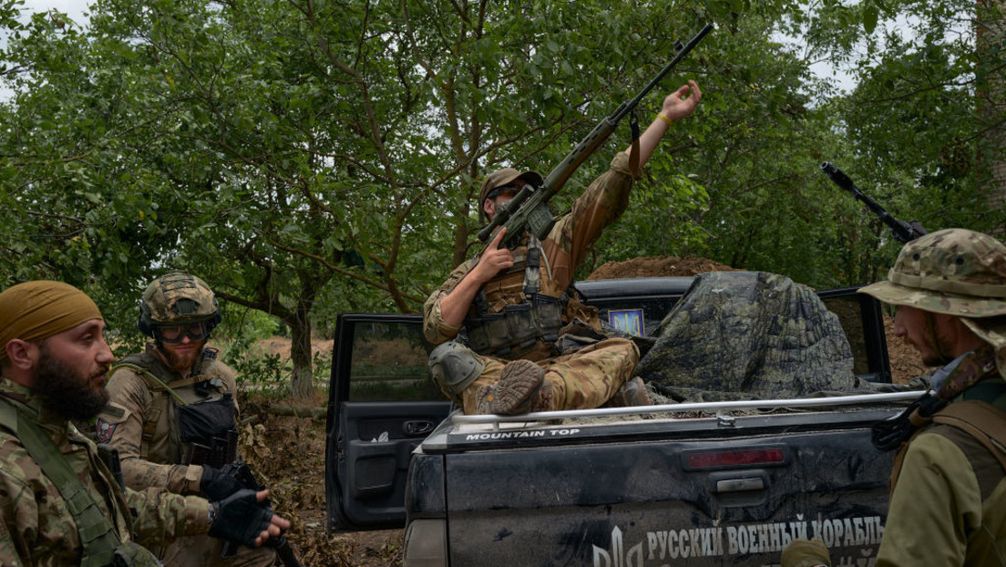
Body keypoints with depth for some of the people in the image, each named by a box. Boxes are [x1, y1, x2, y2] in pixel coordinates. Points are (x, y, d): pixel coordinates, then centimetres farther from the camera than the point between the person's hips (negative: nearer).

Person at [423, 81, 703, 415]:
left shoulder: (554, 245, 19)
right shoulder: (466, 273, 21)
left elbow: (614, 185, 12)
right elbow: (435, 330, 6)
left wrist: (666, 116, 6)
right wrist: (478, 276, -2)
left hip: (563, 369, 1)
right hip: (488, 374, 0)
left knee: (620, 350, -26)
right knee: (448, 357, -27)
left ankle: (541, 396, -56)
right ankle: (497, 403, -60)